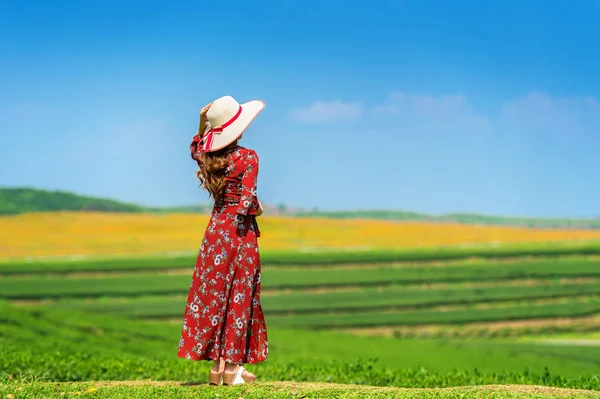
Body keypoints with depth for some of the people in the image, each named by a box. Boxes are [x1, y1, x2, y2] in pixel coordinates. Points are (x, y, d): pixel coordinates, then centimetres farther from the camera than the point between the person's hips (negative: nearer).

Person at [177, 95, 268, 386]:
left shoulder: (209, 157, 4)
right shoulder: (247, 158, -13)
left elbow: (195, 148, 29)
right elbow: (248, 199, -18)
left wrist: (202, 122, 17)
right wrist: (257, 209, 3)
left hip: (216, 228, 6)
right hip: (240, 232, -6)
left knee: (214, 293, 8)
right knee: (239, 296, 1)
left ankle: (217, 365, 11)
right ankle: (232, 366, 3)